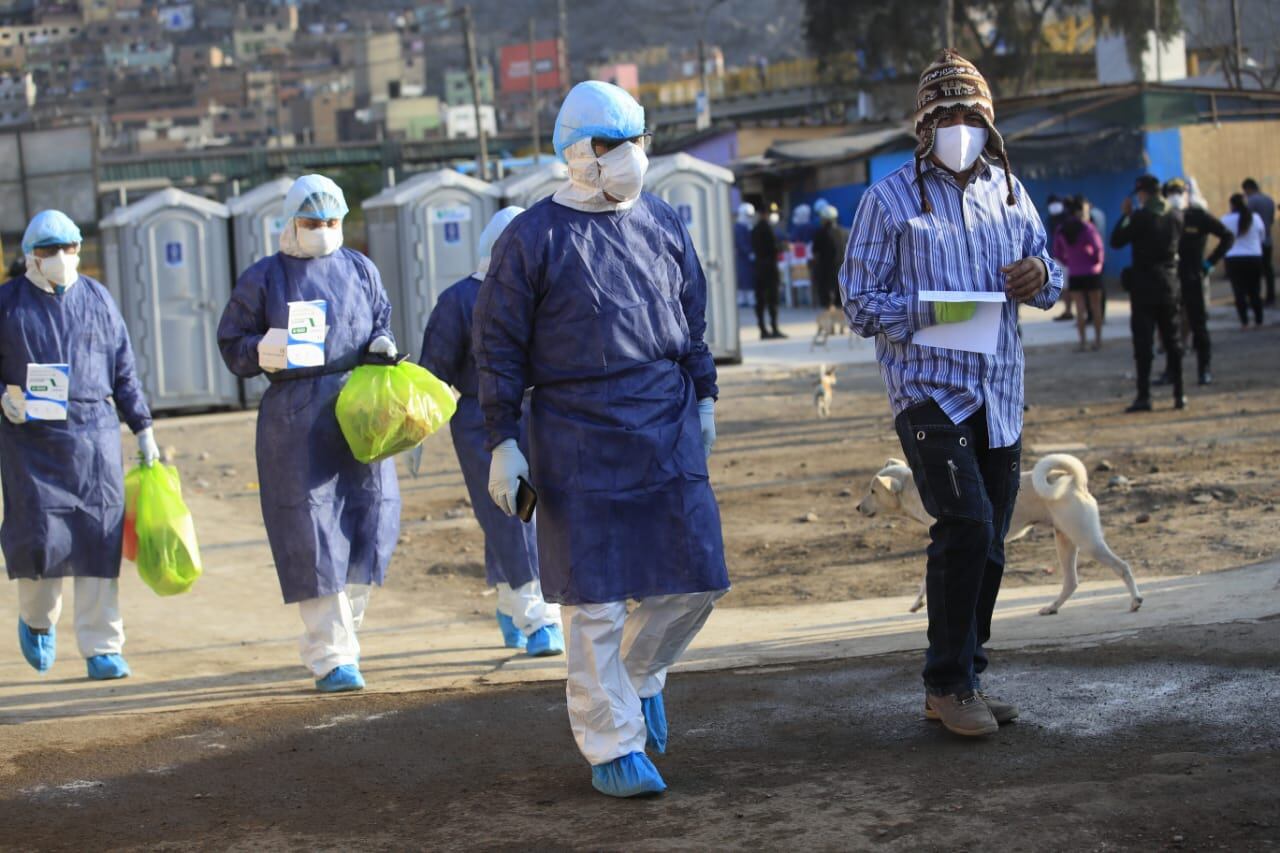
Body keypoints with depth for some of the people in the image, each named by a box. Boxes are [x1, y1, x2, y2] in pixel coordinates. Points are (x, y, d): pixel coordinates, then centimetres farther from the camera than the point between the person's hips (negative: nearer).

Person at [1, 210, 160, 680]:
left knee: (98, 541, -2)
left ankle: (102, 650, 4)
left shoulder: (96, 298, 10)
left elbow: (124, 371, 13)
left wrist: (143, 429, 11)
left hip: (94, 434, 2)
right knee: (40, 536, -7)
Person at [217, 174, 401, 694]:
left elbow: (381, 322, 24)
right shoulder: (264, 278, 5)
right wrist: (260, 354, -14)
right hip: (295, 418, -3)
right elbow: (231, 343, 7)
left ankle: (337, 632, 21)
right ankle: (331, 656, -3)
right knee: (311, 534, -7)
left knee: (369, 519, 1)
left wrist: (381, 345, 2)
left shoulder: (361, 270, 14)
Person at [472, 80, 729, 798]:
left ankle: (641, 673, 33)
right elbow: (499, 349, -2)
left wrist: (704, 398, 18)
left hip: (670, 437, 5)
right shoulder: (532, 239, -4)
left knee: (697, 581, 5)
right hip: (580, 446, -4)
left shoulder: (664, 225, 10)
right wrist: (503, 445, -5)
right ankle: (613, 747, 9)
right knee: (596, 601, -2)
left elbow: (693, 323, 21)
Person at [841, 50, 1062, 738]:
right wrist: (929, 312, -20)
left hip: (999, 392, 6)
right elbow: (860, 303, -5)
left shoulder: (1007, 191, 12)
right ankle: (948, 683, -7)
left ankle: (962, 680, 21)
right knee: (967, 525, -18)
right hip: (928, 389, -6)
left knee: (986, 544, 9)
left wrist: (1040, 278, -6)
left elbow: (1049, 275, 19)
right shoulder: (890, 199, -3)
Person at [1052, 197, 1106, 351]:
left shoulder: (1061, 231, 2)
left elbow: (1057, 253, 9)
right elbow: (1098, 247, -19)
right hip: (1092, 272, -3)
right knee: (1096, 307, 10)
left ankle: (1082, 342, -1)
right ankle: (1098, 340, 15)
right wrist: (1098, 262, -2)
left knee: (1080, 309, 4)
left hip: (1074, 274, 3)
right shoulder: (1087, 227, -12)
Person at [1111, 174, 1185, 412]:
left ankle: (1144, 396, -7)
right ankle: (1179, 394, 11)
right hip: (1170, 284, 5)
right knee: (1172, 341, 11)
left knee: (1143, 341, -3)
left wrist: (1125, 216, 4)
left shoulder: (1140, 216, -14)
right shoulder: (1176, 216, 3)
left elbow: (1116, 241, -8)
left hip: (1144, 285, -5)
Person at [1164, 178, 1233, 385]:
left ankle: (1204, 370, 7)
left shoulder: (1200, 216, -5)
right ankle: (1171, 369, 12)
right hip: (1171, 280, 3)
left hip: (1194, 280, -3)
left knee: (1199, 326, 0)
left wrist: (1210, 262, -7)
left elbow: (1228, 237, -4)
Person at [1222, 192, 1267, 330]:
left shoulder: (1227, 220, -10)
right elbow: (1262, 236, 8)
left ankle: (1244, 322, 0)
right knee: (1255, 292, 12)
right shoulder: (1256, 218, -3)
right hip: (1254, 258, 2)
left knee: (1240, 292, 3)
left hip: (1234, 260, -2)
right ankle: (1259, 321, 14)